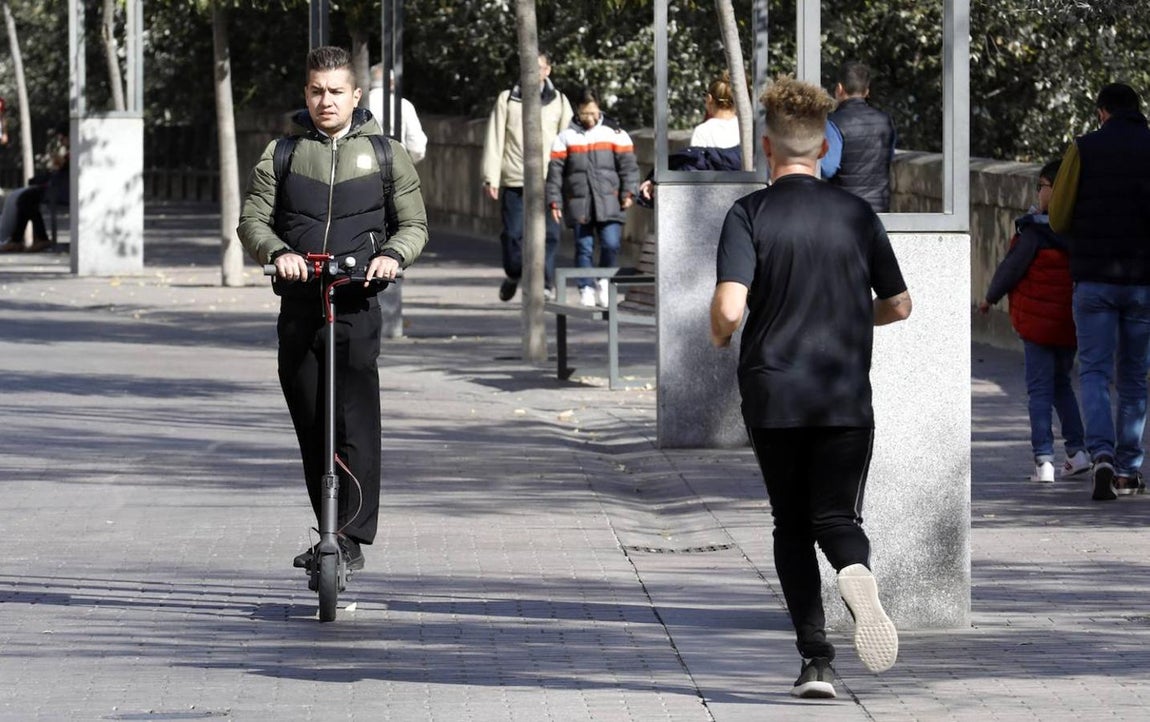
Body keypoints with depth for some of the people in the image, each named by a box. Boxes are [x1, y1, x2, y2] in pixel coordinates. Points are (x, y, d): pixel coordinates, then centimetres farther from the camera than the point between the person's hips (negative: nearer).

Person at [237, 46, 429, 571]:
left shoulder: (385, 153, 10)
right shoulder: (281, 154, 11)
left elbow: (414, 223, 10)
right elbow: (252, 219, 6)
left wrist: (393, 254, -12)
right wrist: (277, 252, -16)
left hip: (356, 305, -2)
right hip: (298, 305, 2)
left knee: (355, 425, -12)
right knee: (310, 425, 6)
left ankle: (353, 537, -13)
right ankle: (329, 533, 15)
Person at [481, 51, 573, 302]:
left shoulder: (559, 102, 11)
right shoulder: (507, 100, 7)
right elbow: (494, 140, 4)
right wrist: (491, 178, -3)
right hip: (514, 180, 0)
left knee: (548, 234, -7)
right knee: (513, 233, 0)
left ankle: (546, 283, -2)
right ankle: (513, 274, 23)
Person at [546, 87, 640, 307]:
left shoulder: (615, 134, 7)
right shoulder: (566, 137, 8)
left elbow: (628, 164, 5)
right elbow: (555, 171, 7)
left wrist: (628, 192, -6)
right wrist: (554, 201, 2)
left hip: (609, 203, -1)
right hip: (579, 204, 1)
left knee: (611, 244, -10)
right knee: (583, 247, 1)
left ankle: (604, 282, 12)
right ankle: (586, 289, 9)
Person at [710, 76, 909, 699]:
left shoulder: (749, 213, -6)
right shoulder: (857, 213, 4)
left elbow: (729, 308, -17)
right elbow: (898, 306, 11)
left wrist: (719, 336, 6)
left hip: (772, 394, -1)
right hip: (847, 396, 1)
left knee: (792, 526, 12)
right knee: (837, 517, 6)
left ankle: (816, 659, 3)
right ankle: (856, 577, -31)